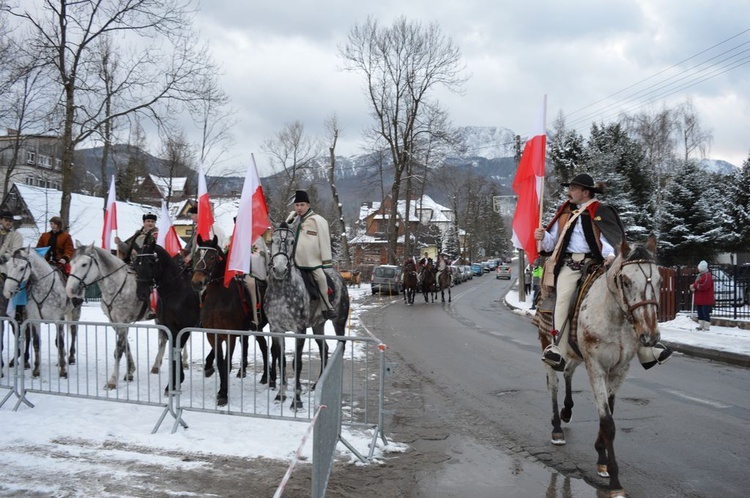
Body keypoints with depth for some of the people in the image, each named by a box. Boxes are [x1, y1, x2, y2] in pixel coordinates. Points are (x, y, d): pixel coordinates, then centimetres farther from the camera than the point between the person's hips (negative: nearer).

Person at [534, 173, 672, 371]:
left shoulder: (600, 212, 7)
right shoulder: (564, 213, 18)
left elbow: (609, 238, -1)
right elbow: (552, 243, 21)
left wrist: (611, 255, -22)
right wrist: (543, 237, -2)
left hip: (594, 264, -2)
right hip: (569, 265, 2)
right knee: (563, 298, -24)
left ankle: (645, 349, -1)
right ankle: (557, 351, -30)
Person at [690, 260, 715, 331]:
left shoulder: (707, 276, -15)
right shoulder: (699, 275, 16)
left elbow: (704, 286, -26)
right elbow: (696, 284, 18)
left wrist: (695, 286, -17)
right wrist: (693, 286, -6)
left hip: (705, 300, -10)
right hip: (699, 299, 10)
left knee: (706, 313, -6)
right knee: (700, 312, 14)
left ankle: (706, 327, -1)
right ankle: (701, 325, 22)